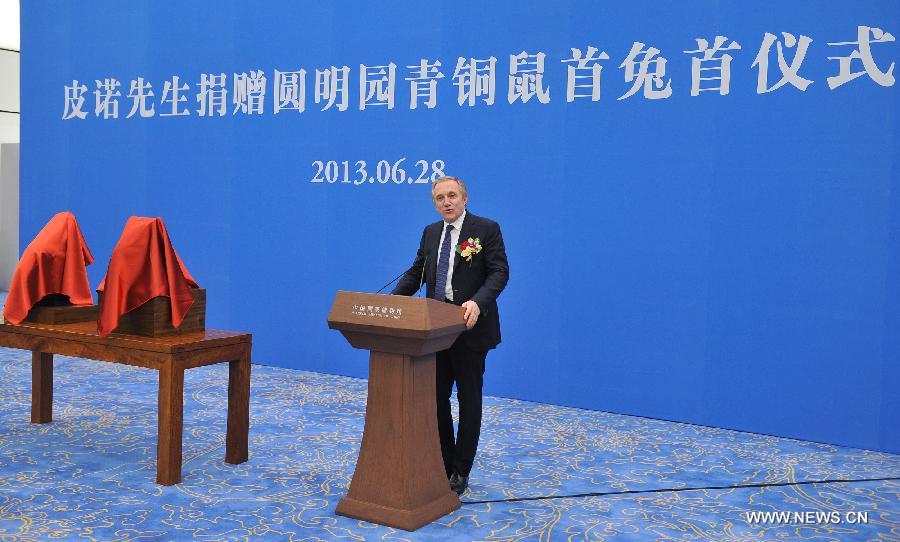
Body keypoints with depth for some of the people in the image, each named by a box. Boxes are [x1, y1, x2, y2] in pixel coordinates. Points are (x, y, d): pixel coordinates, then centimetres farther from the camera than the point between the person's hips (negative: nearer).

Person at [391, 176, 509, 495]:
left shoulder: (487, 229, -6)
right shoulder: (430, 232, 12)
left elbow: (499, 272, -13)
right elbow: (415, 273, 12)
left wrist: (477, 302, -30)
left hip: (469, 328, -5)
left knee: (469, 399, 6)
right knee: (436, 397, 10)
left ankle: (460, 473, 15)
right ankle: (443, 464, 23)